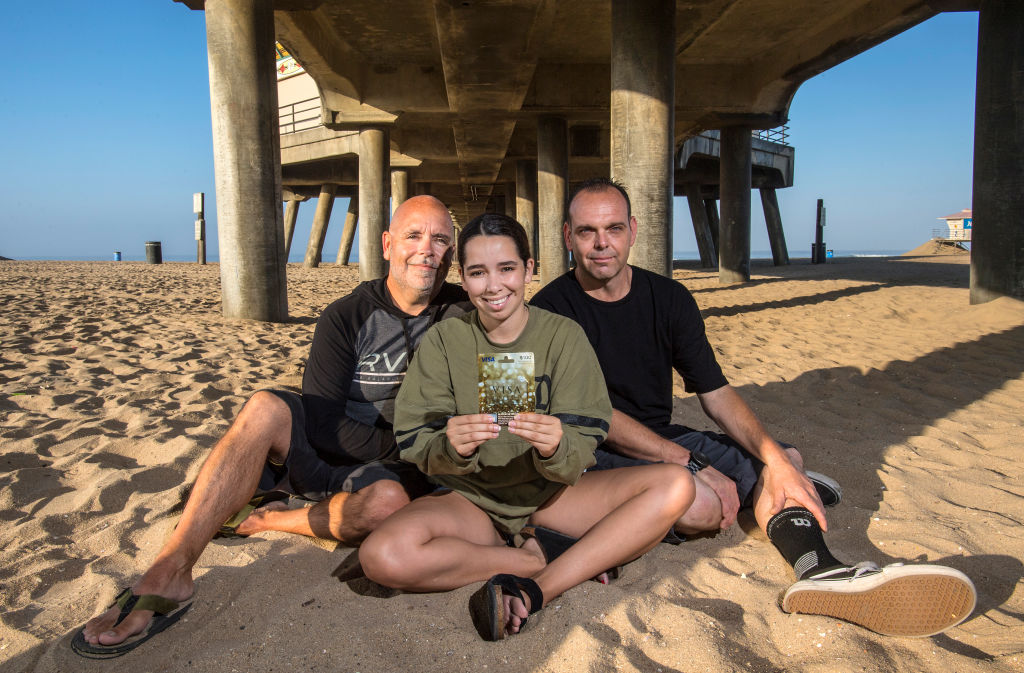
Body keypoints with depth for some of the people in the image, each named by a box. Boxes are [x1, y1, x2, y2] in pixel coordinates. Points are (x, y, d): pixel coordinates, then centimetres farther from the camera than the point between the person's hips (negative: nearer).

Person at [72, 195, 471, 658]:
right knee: (267, 408, -31)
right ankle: (168, 575, -29)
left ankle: (266, 520, -10)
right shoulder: (347, 317, -6)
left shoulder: (459, 312, 0)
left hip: (390, 469, 0)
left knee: (389, 501, -37)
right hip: (323, 451, 0)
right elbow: (324, 424, -12)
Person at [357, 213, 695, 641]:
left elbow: (580, 455, -11)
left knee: (675, 486, -19)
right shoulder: (443, 340, -3)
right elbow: (416, 448, -9)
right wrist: (451, 448, -32)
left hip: (547, 494, 1)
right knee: (383, 556, -30)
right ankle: (544, 555, -12)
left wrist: (555, 449, -34)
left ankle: (535, 592, -24)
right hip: (469, 497, 0)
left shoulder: (564, 336, -4)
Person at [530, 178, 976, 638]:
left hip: (663, 441, 7)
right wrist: (693, 463, -22)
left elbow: (716, 393, 0)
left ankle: (818, 568, -32)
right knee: (700, 504, -31)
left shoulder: (669, 298, 3)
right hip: (595, 456, -6)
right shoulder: (551, 308, -12)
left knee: (785, 457, -5)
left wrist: (775, 460, -16)